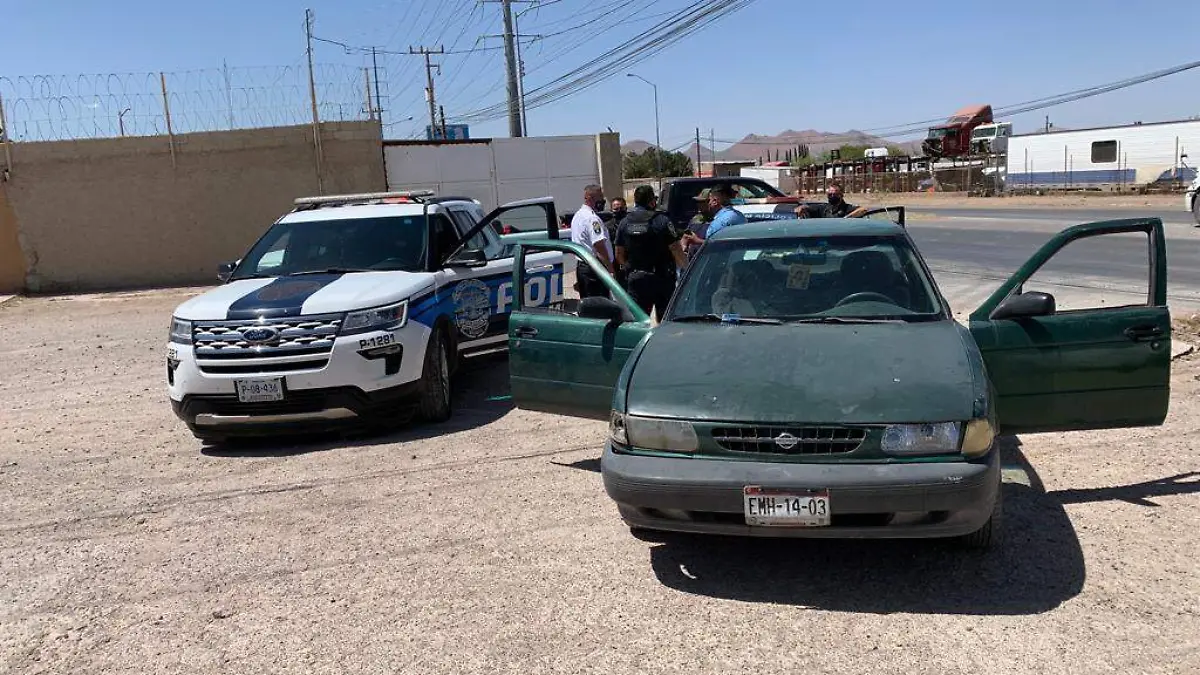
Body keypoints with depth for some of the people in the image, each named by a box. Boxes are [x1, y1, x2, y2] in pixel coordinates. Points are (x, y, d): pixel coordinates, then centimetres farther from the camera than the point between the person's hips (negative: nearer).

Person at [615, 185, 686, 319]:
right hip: (661, 278, -3)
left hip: (635, 278, 3)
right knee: (665, 318, 8)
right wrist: (682, 268, 5)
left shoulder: (624, 223, 3)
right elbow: (676, 250, -11)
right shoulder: (662, 221, -11)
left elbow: (619, 254, 7)